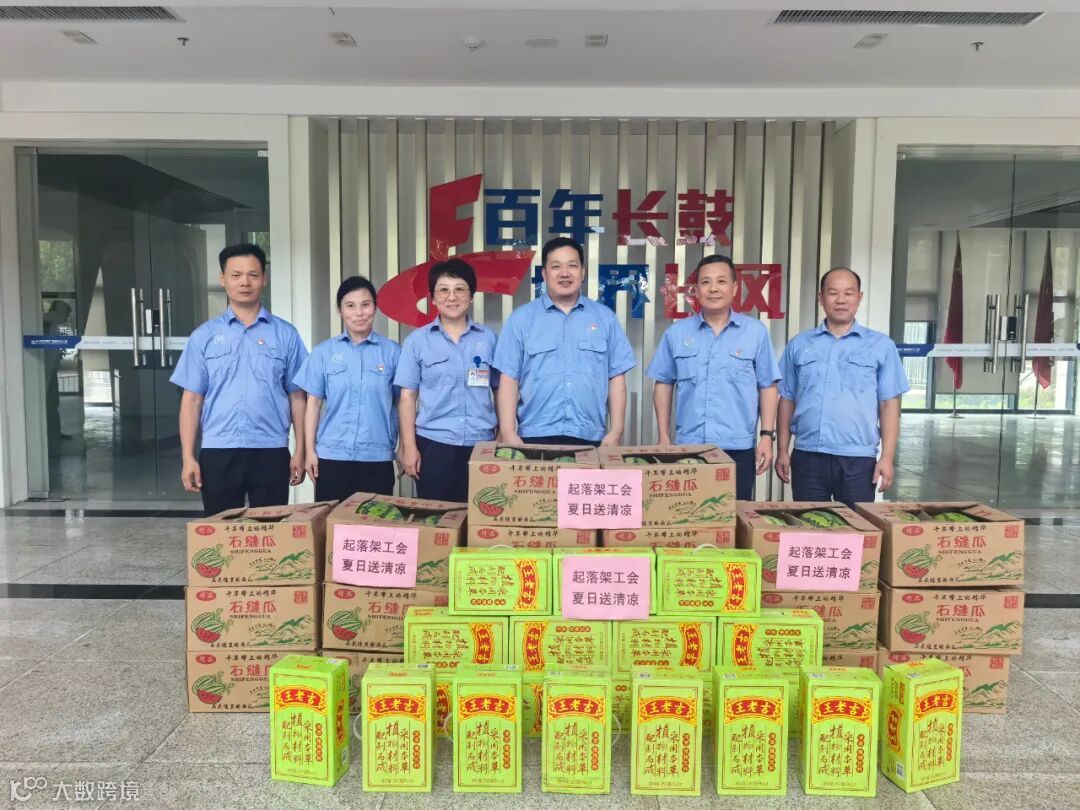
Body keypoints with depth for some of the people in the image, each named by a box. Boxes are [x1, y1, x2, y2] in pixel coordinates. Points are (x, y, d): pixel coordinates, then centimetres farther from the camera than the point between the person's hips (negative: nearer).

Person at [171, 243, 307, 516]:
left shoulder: (285, 334, 4)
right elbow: (192, 398, 5)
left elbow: (296, 396, 4)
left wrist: (300, 451, 1)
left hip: (270, 452, 0)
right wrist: (188, 457, -1)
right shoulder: (204, 335, 6)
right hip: (218, 452, 1)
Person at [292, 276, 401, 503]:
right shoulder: (323, 352, 4)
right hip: (332, 455, 1)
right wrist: (310, 450, 2)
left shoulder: (392, 351, 2)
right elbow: (314, 402, 6)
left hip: (378, 456, 0)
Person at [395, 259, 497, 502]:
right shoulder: (417, 340, 3)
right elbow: (408, 396, 3)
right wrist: (409, 446, -2)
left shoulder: (488, 338, 5)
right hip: (433, 443, -1)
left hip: (481, 443, 1)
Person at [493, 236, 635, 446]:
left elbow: (616, 377, 7)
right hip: (535, 436, -1)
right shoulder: (521, 318, 4)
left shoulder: (605, 317, 8)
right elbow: (509, 379, 0)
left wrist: (615, 432, 0)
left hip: (589, 438, 2)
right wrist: (508, 433, -7)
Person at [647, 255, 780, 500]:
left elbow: (767, 386, 3)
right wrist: (664, 436, 5)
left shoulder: (756, 331, 1)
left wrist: (767, 435, -3)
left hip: (738, 448, -1)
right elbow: (664, 384, 8)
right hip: (688, 446, 1)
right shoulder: (676, 332, 4)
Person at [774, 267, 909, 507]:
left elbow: (889, 404, 3)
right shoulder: (799, 345, 9)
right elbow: (787, 400, 11)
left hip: (857, 459, -1)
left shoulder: (881, 345, 5)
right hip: (807, 456, 1)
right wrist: (782, 451, 6)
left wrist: (887, 457, -4)